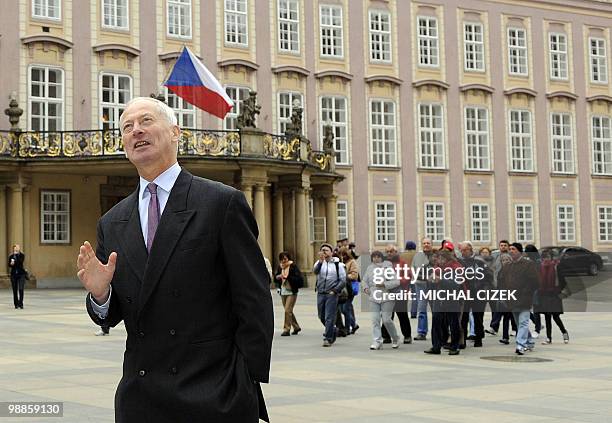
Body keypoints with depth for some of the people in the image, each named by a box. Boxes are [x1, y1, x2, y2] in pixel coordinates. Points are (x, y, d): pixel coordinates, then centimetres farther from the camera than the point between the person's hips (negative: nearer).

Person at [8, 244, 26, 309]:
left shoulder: (22, 255, 1)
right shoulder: (11, 256, 7)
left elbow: (21, 261, -17)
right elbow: (9, 265, 4)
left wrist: (17, 254, -17)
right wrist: (11, 264, -18)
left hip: (21, 274, -2)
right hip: (13, 274, 2)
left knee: (21, 289, -12)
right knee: (15, 290, 4)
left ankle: (20, 304, -8)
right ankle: (16, 304, 12)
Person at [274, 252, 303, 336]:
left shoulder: (293, 266, -9)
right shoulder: (280, 267, 9)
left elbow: (299, 279, -15)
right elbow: (275, 278, 17)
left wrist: (288, 277, -21)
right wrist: (277, 277, -6)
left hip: (291, 292, -7)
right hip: (283, 292, 7)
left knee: (288, 310, -12)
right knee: (288, 311, 14)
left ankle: (286, 329, -6)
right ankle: (296, 327, 29)